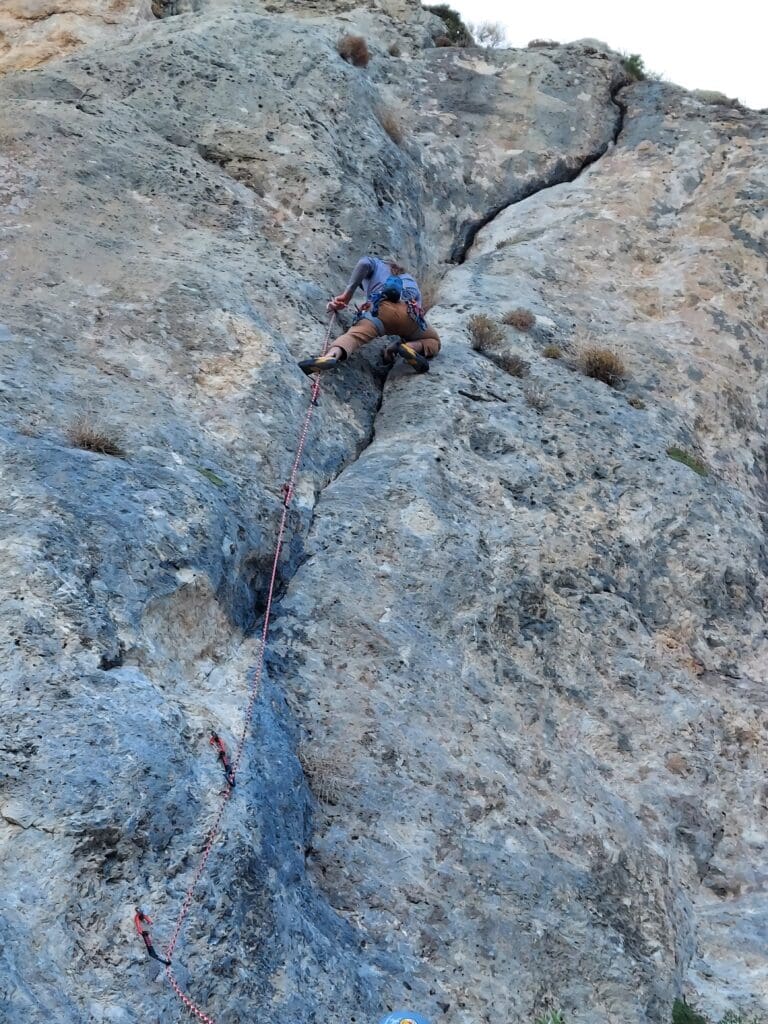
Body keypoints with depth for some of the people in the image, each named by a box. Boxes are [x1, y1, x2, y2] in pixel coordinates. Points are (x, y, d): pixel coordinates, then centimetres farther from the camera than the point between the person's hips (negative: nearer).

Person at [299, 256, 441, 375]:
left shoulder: (376, 263, 33)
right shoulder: (410, 279, 45)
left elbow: (364, 263, 9)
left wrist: (346, 295, 8)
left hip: (381, 308, -3)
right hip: (410, 312, 3)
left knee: (354, 335, -21)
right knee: (433, 341, 25)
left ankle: (331, 356, -56)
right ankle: (413, 348, -10)